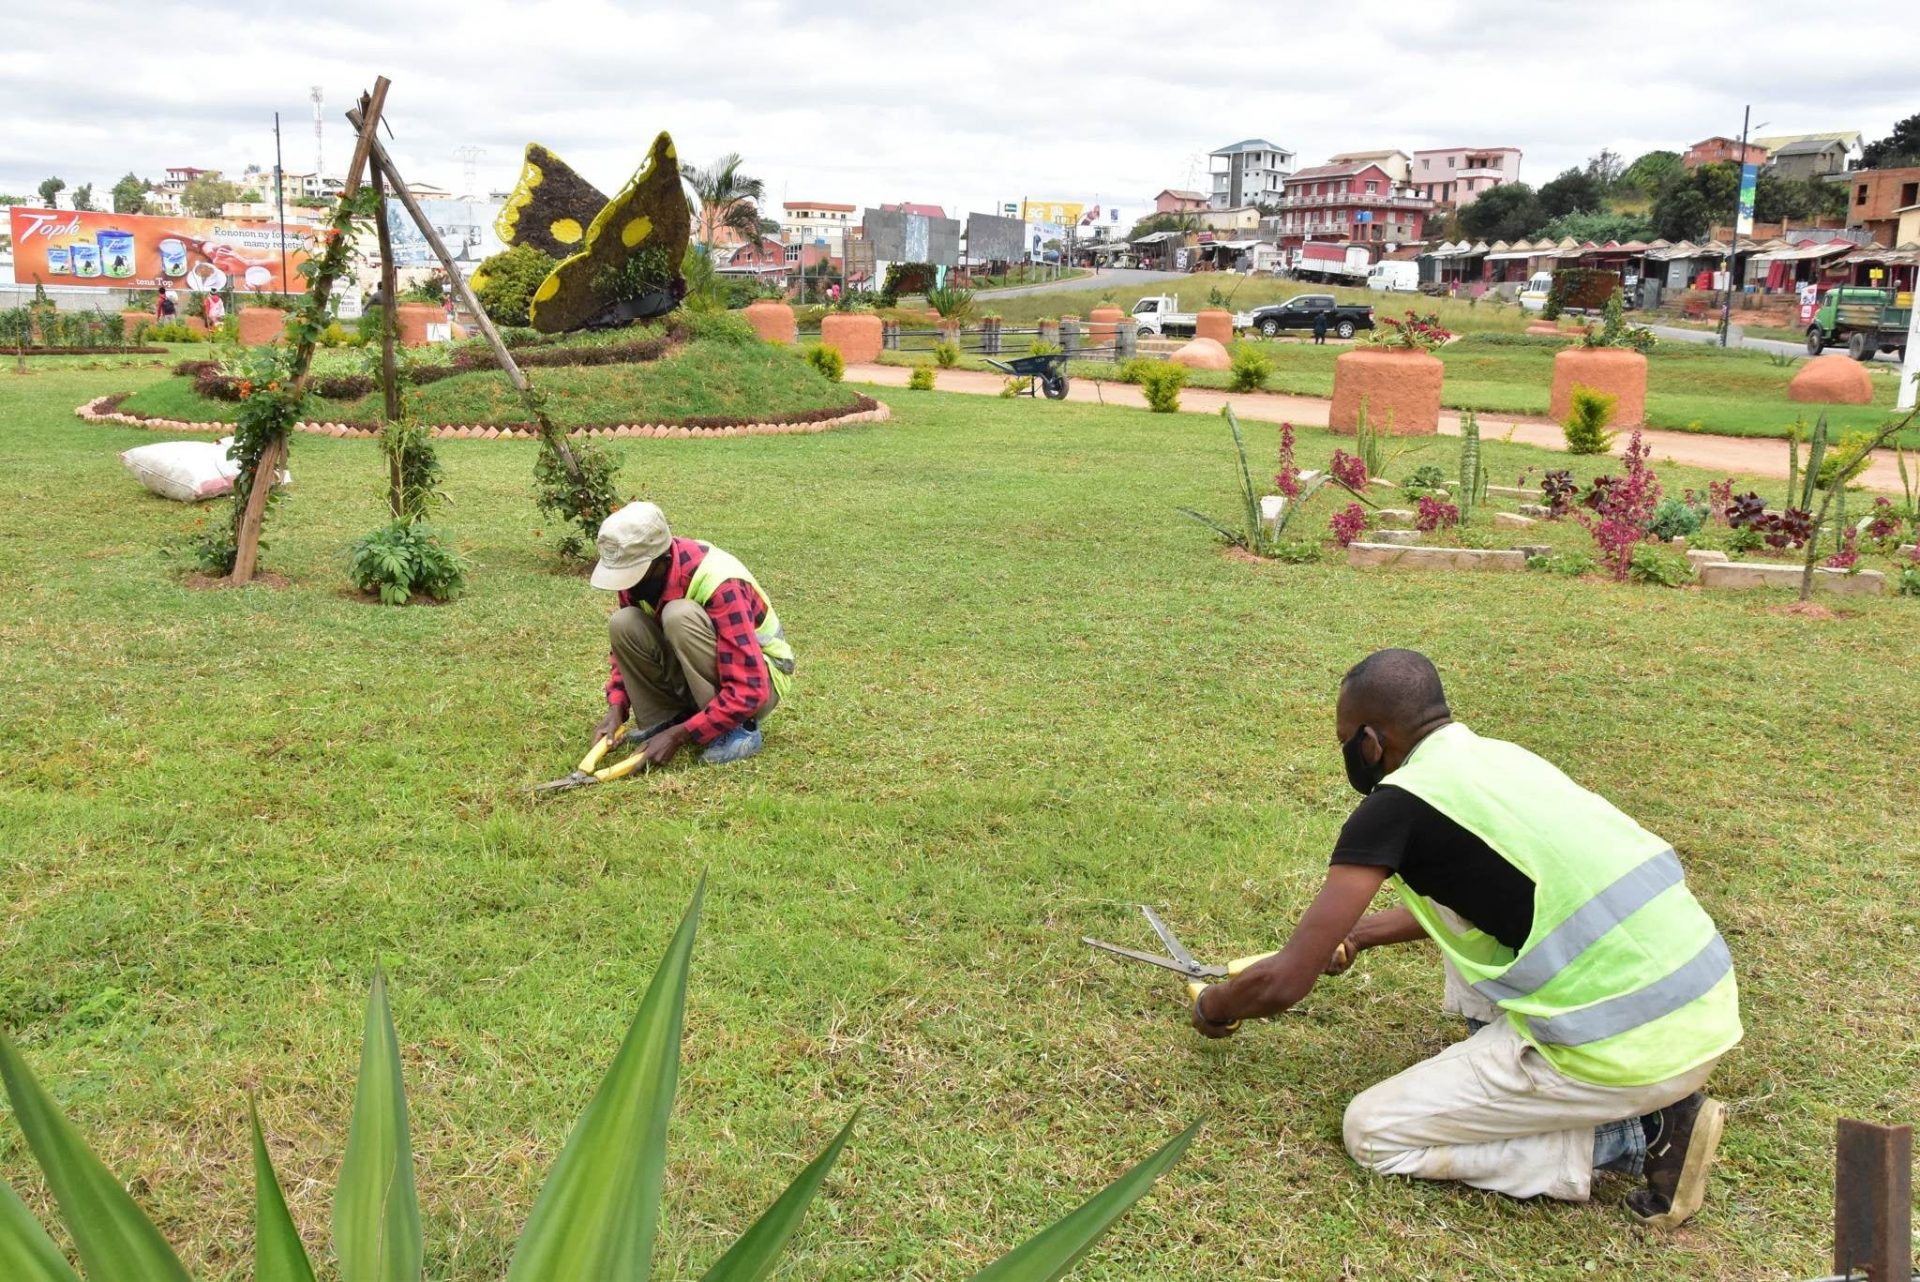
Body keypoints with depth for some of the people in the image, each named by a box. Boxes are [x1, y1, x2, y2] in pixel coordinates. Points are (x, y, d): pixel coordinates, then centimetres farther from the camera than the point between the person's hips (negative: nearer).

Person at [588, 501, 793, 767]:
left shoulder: (719, 584, -32)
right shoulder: (636, 570, -12)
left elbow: (747, 690, -34)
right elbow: (626, 642, 5)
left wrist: (678, 735, -32)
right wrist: (616, 708, -11)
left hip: (759, 679, -6)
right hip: (694, 679, 6)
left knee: (680, 615, -32)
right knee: (623, 624, -18)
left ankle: (738, 729, -20)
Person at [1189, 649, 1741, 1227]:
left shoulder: (1398, 805, -9)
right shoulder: (1498, 757, 14)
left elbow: (1284, 982, -6)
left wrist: (1214, 1007, 15)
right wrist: (1359, 933, 43)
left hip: (1633, 1047, -8)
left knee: (1374, 1133, 6)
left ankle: (1637, 1137, 2)